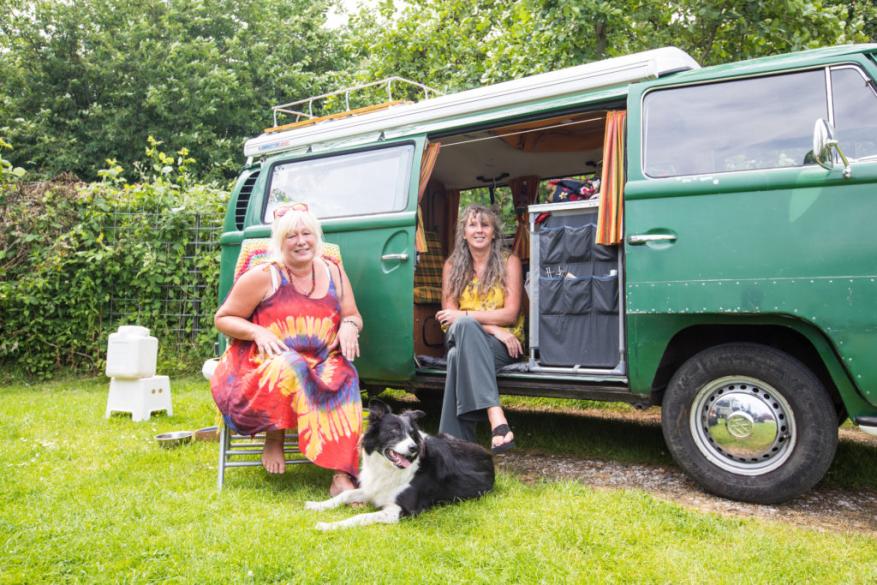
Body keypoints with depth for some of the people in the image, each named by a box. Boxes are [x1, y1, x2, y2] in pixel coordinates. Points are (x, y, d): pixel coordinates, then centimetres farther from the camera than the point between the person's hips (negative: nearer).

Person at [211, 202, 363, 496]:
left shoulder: (333, 272, 10)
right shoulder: (263, 276, -2)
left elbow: (353, 315, 17)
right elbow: (223, 318, 3)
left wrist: (349, 325, -8)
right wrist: (257, 332, -16)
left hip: (321, 365, 3)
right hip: (263, 367, -3)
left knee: (344, 375, -30)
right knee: (289, 367, -38)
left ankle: (342, 475, -34)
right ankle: (273, 439, -12)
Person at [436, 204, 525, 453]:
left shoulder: (509, 262, 3)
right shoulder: (452, 265, 9)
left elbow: (510, 314, -7)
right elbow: (449, 315, -1)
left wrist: (463, 316, -16)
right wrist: (492, 327, -16)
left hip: (503, 346, -2)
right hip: (462, 338, 2)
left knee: (458, 356, -36)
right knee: (465, 326, -37)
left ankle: (455, 444, -37)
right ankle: (497, 419, -49)